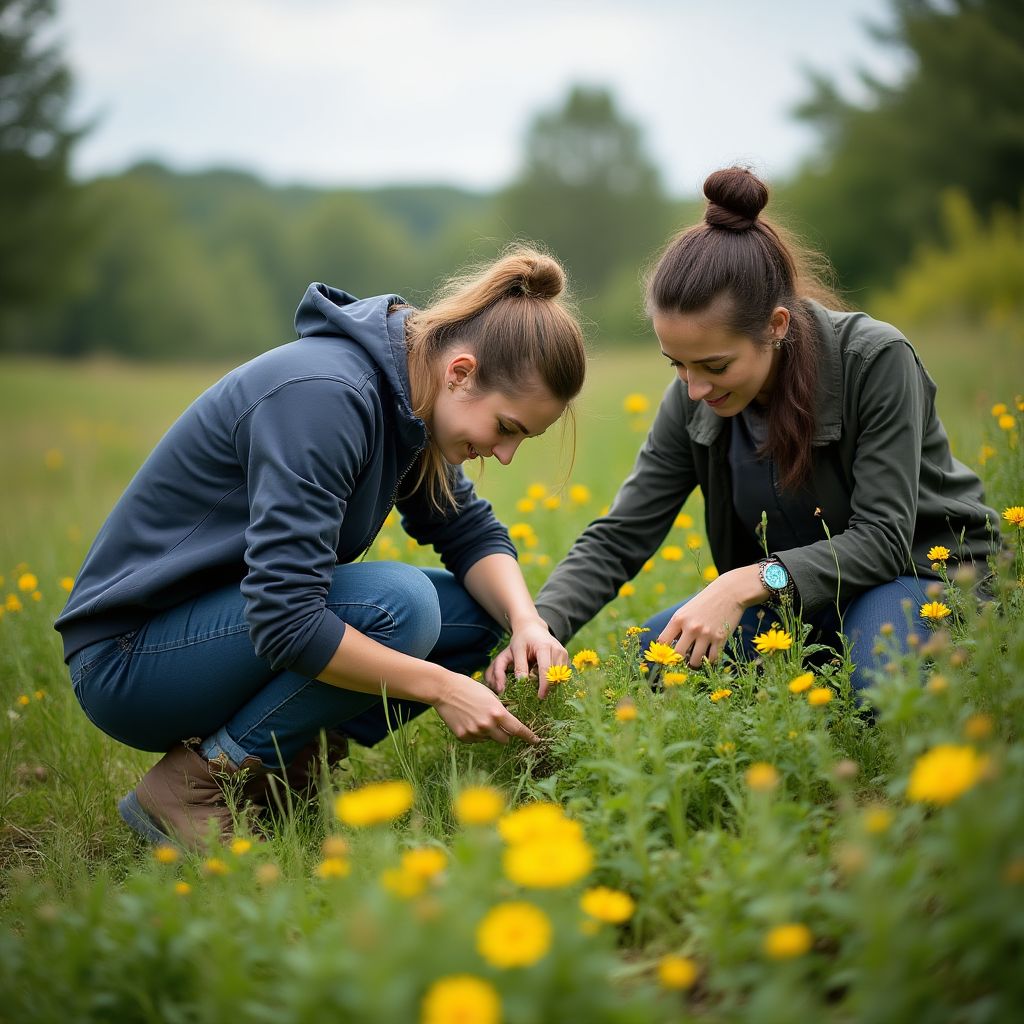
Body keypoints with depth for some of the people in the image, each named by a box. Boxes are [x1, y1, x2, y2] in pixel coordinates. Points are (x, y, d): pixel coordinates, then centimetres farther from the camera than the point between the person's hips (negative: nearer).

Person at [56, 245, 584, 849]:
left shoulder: (405, 395, -1)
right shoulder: (322, 395, -29)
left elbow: (471, 532, 7)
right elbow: (283, 619, -33)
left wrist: (526, 620, -13)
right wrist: (441, 686, -27)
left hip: (231, 620, 9)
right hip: (126, 658, -9)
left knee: (480, 611, -2)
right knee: (396, 603, -30)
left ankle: (279, 764, 0)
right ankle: (197, 781, -14)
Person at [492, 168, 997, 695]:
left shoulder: (875, 360, -25)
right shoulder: (693, 402, -11)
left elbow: (884, 537, -27)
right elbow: (616, 540, -9)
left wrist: (746, 584, -39)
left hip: (923, 571, -4)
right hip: (790, 593, 5)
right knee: (653, 652, -18)